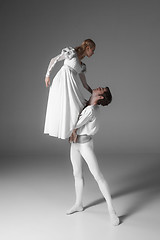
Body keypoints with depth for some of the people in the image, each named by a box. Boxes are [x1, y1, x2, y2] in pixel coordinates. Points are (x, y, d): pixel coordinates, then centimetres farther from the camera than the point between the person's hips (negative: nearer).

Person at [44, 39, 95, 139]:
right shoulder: (71, 52, 4)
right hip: (63, 79, -8)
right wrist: (48, 75, 2)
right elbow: (54, 60, 4)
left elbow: (85, 84, 23)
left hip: (71, 86, 8)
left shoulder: (81, 65, 23)